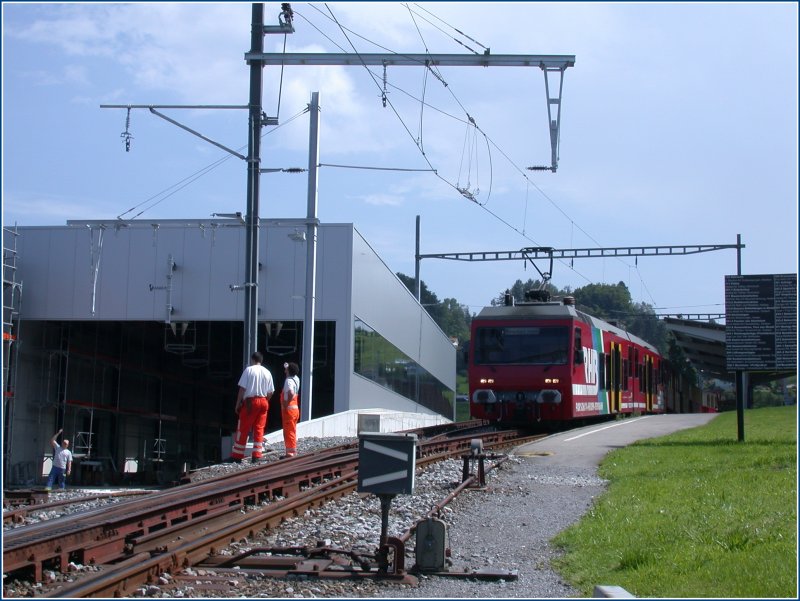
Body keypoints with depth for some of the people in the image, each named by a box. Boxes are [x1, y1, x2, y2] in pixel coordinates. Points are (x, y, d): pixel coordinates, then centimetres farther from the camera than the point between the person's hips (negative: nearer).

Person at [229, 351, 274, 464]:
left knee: (242, 429, 2)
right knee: (259, 429, 7)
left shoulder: (248, 370, -4)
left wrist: (238, 403, -4)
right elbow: (271, 391, 7)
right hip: (263, 402, 4)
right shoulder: (267, 372, 8)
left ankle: (237, 456, 5)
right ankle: (257, 456, 4)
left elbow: (242, 388, -8)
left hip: (250, 401, -4)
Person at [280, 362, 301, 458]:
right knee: (291, 432, 14)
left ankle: (291, 453, -7)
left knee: (289, 432, -6)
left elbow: (291, 393, -35)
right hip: (295, 408, 9)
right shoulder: (296, 379, 8)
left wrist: (286, 403, -22)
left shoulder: (289, 381, -18)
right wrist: (287, 367, 22)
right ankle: (293, 452, 19)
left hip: (289, 409, -9)